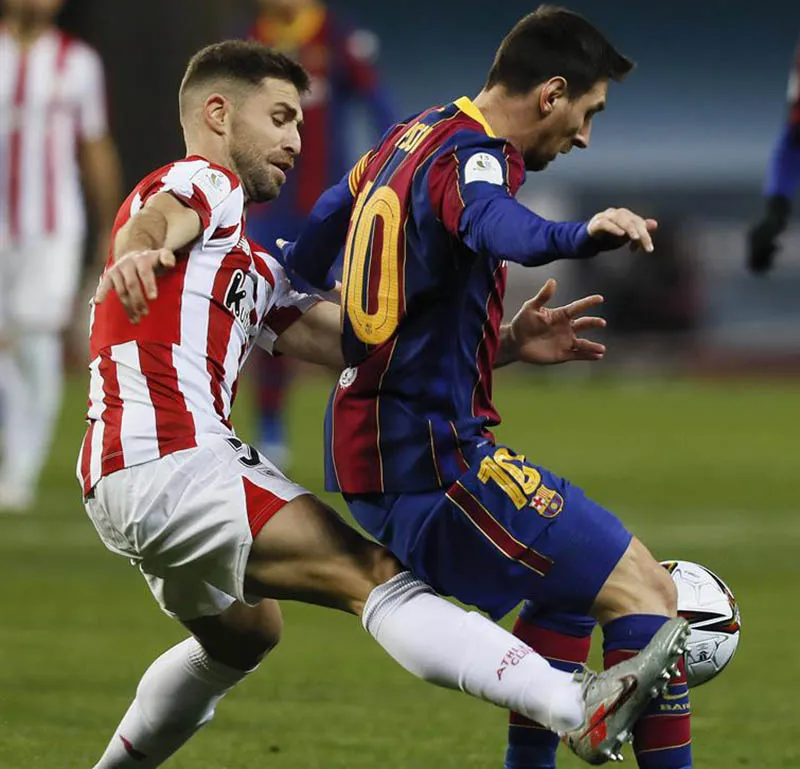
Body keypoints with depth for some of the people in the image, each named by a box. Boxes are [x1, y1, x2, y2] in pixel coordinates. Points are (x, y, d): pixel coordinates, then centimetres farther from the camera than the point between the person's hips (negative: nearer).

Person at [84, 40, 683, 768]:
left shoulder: (252, 270, 28)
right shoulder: (203, 182, 1)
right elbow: (160, 219, -25)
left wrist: (508, 343, 11)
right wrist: (139, 252, -50)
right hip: (168, 465, -11)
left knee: (243, 634, 35)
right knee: (374, 574, -22)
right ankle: (578, 707, -35)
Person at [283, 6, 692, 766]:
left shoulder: (411, 136, 13)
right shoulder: (471, 157, -16)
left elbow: (326, 221, 30)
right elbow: (493, 226, -40)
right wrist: (578, 237, -59)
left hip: (376, 449, 10)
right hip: (434, 462, -10)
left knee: (572, 582, 27)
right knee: (641, 589, -12)